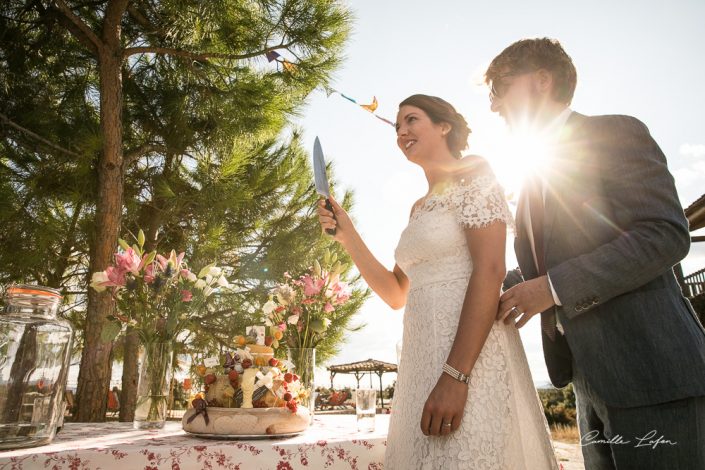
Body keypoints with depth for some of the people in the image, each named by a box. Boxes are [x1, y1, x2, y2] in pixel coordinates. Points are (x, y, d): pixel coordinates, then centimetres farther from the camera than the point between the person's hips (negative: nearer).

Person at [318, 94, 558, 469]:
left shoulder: (472, 174, -3)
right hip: (422, 357, 8)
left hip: (469, 354, -8)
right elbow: (396, 294, 18)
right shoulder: (419, 207, 20)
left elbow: (490, 270, -17)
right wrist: (347, 237, 9)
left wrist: (455, 374, -24)